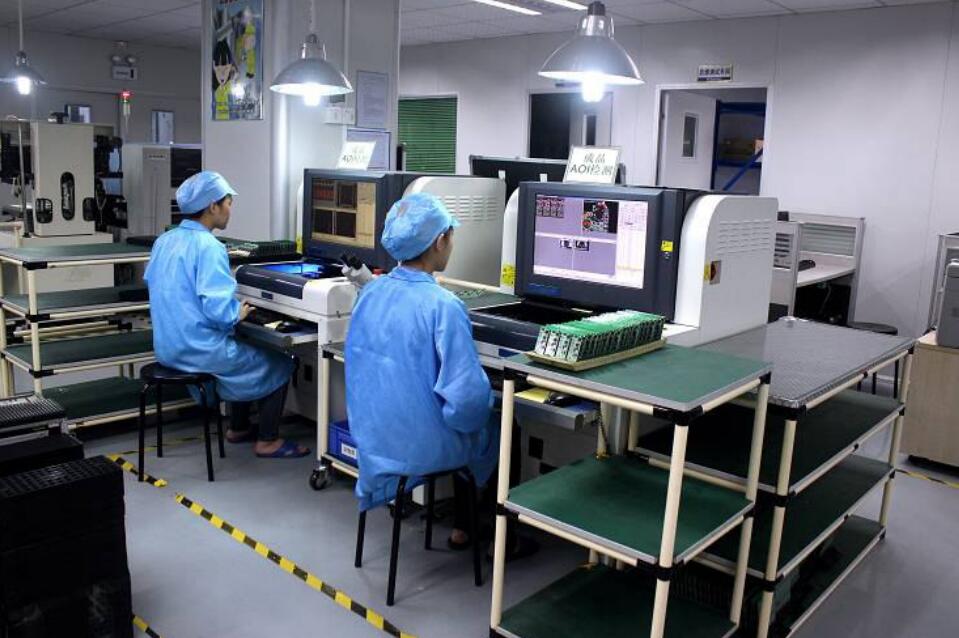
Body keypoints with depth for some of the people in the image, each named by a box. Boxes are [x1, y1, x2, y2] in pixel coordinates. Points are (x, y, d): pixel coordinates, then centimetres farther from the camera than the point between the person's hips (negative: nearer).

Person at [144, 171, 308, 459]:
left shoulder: (164, 241, 5)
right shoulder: (208, 246, -21)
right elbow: (219, 311, -29)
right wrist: (239, 314, -6)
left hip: (168, 348, 9)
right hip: (199, 351, -9)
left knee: (245, 348, 31)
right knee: (280, 363, 10)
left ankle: (238, 428, 35)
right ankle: (268, 441, 14)